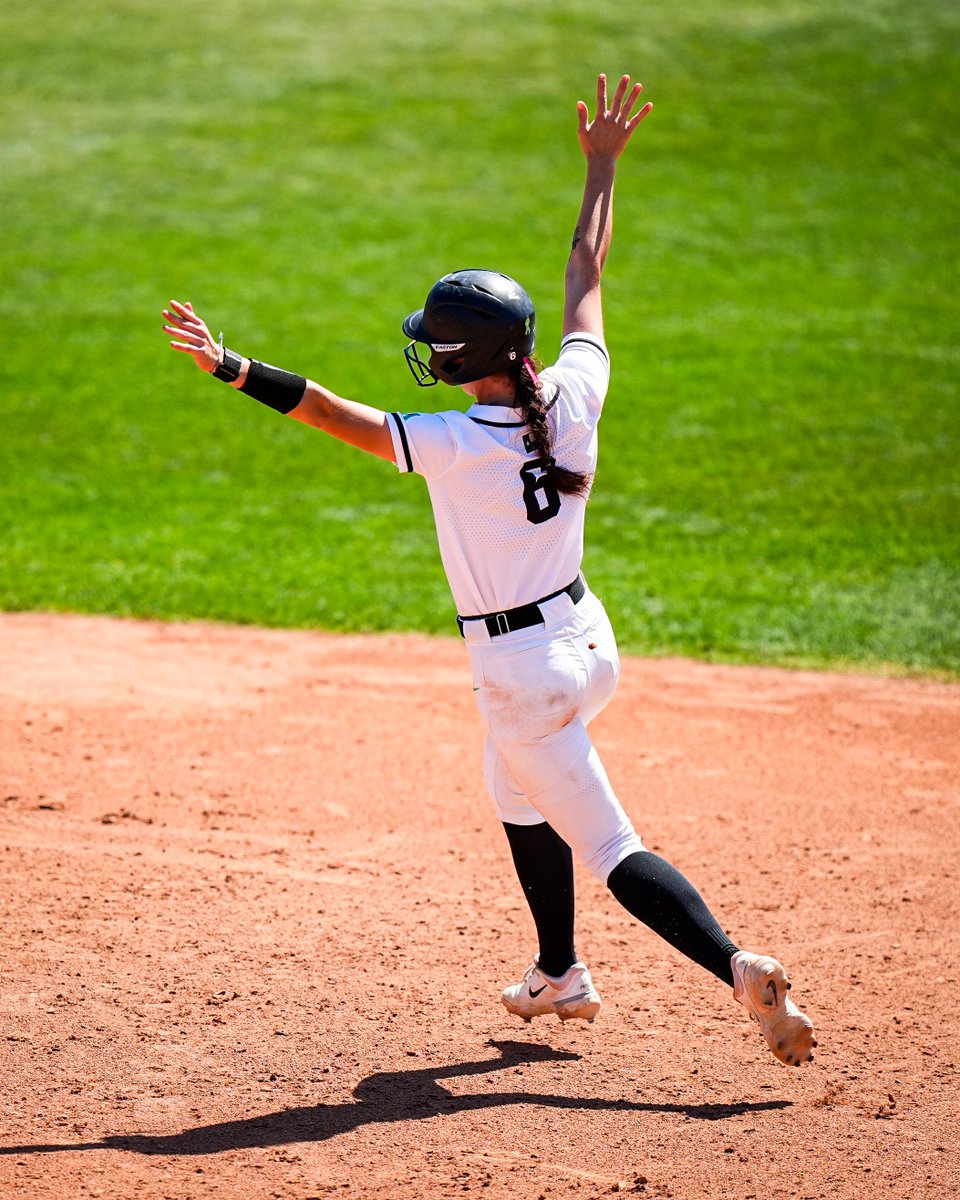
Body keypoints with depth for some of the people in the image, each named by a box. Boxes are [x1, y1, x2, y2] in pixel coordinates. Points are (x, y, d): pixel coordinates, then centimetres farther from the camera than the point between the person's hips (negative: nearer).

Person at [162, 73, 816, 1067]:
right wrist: (600, 167, 15)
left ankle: (739, 967, -17)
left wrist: (228, 365, -20)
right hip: (586, 636, 8)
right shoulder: (572, 398, -8)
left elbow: (332, 411, -24)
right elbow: (586, 276, 4)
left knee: (607, 847, -2)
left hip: (522, 670, -8)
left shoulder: (457, 446, -24)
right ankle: (559, 975, 42)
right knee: (518, 796, 31)